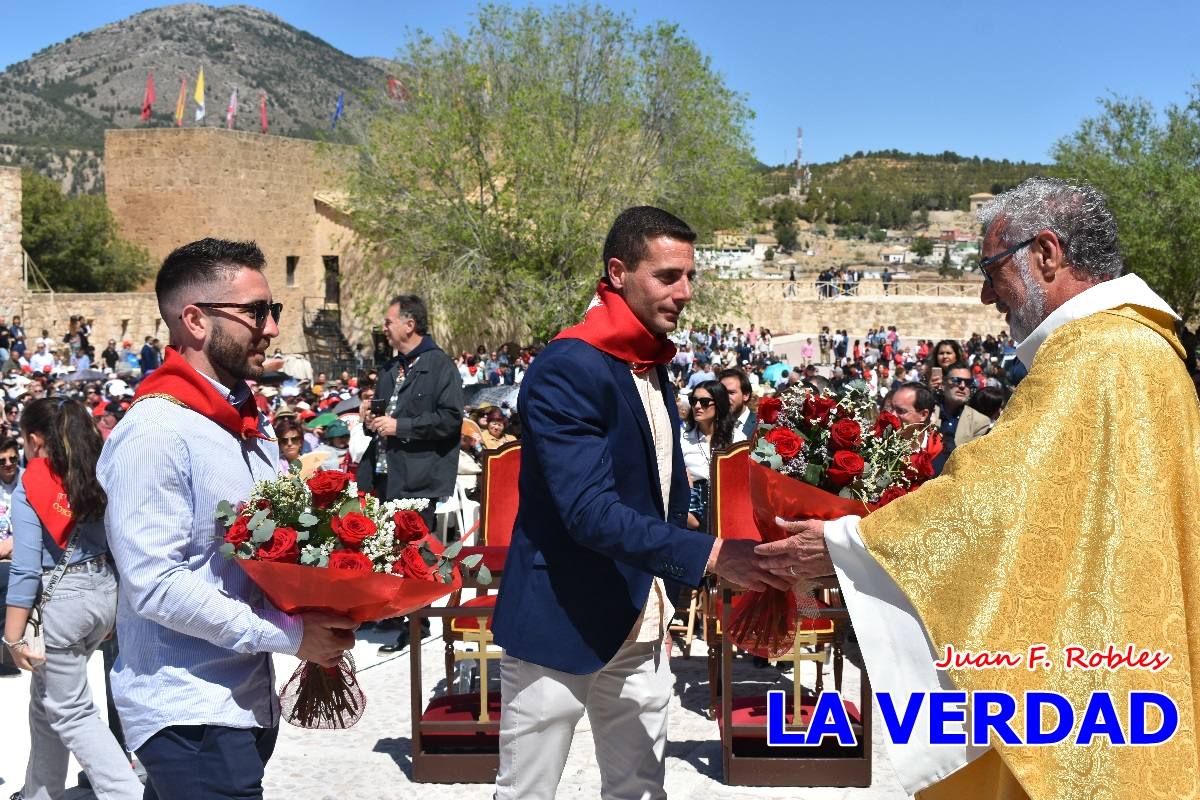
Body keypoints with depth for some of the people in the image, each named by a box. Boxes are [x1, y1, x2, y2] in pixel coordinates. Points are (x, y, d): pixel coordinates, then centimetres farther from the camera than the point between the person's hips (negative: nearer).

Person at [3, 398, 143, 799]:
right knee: (46, 699, 23)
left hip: (63, 598, -7)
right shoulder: (102, 476, 5)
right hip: (108, 591, 7)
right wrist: (116, 606, 19)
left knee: (71, 713, 5)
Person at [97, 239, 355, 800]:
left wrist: (323, 614, 2)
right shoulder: (154, 432, -18)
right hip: (187, 715, -8)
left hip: (249, 703, 8)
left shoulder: (252, 422, 12)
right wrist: (289, 634, -20)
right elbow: (154, 585, -23)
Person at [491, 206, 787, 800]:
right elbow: (589, 510, -26)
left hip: (639, 628, 8)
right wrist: (709, 554, -31)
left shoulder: (654, 368, 9)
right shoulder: (566, 370, -18)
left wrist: (666, 600, 10)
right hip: (563, 622, -8)